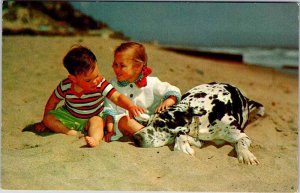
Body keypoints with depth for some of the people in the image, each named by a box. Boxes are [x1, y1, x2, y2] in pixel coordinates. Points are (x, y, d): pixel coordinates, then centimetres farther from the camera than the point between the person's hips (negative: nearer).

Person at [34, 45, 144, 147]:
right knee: (48, 119, -17)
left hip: (93, 118, -2)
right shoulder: (65, 86, -21)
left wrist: (130, 106, -56)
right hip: (69, 117, 3)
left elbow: (117, 97, -35)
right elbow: (53, 102, -4)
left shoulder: (101, 84, -26)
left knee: (97, 121, -34)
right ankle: (72, 133, -27)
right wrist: (44, 123, 5)